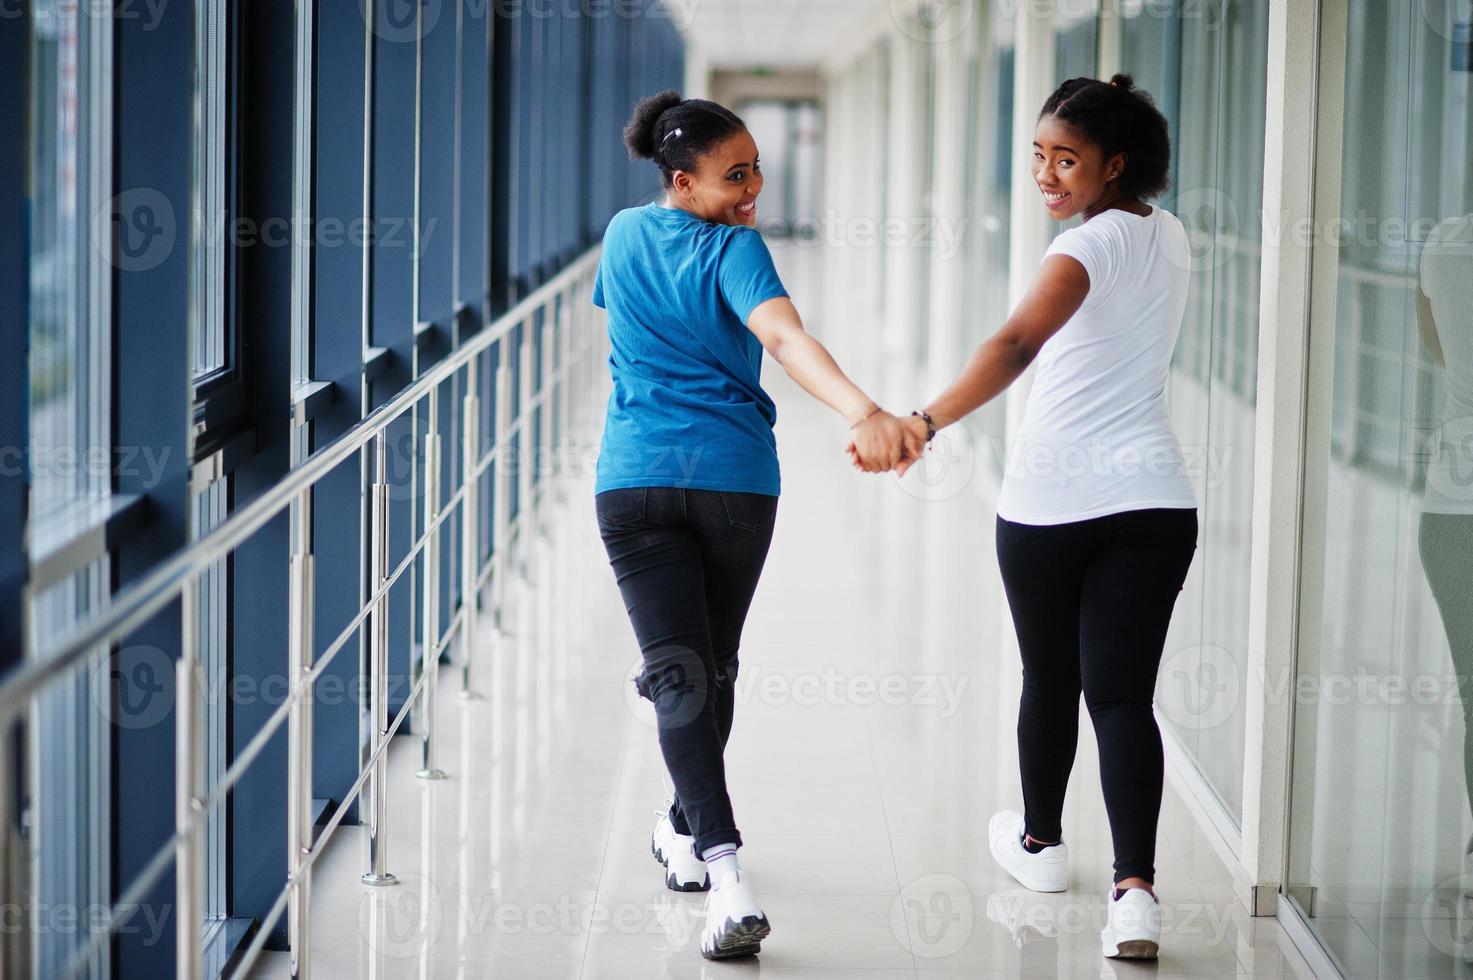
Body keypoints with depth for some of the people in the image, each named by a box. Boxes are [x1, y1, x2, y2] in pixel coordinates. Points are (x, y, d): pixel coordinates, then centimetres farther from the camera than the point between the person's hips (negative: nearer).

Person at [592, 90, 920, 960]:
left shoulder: (624, 235, 8)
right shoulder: (735, 250, -7)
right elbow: (783, 337, -26)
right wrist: (862, 411, -40)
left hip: (637, 480, 2)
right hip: (736, 478, -2)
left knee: (677, 673, -8)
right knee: (713, 667, 18)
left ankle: (724, 868, -25)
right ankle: (688, 836, 36)